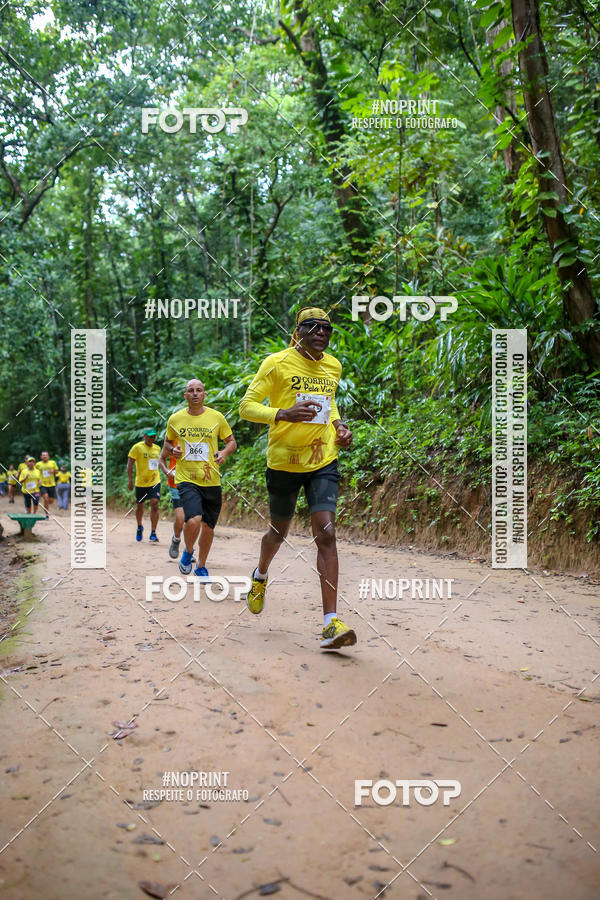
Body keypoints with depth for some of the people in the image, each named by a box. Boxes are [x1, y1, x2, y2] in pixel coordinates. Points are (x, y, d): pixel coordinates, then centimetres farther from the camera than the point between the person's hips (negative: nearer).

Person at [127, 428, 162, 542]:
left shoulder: (157, 448, 8)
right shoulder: (137, 447, -6)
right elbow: (130, 463, -8)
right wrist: (130, 479, -14)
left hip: (154, 481, 2)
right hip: (140, 482, -2)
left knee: (154, 504, -13)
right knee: (140, 506, 11)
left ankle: (153, 533, -9)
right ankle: (139, 527, 40)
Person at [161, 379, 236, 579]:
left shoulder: (217, 417, 1)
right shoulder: (175, 419, 3)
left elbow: (232, 441, 12)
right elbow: (167, 442, 20)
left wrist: (224, 452, -9)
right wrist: (172, 450, -2)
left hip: (211, 480, 2)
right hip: (186, 479, -2)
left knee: (208, 527, 10)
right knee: (193, 520, -23)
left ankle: (201, 567, 33)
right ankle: (188, 552, 9)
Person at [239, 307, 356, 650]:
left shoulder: (333, 366, 9)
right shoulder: (277, 363, -8)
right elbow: (247, 406, -10)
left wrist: (339, 425, 8)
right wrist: (284, 413, -26)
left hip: (323, 461, 3)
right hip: (284, 461, -2)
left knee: (326, 534, -12)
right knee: (279, 532, 14)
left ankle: (331, 623, -13)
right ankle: (261, 576, 49)